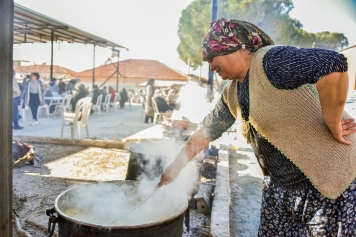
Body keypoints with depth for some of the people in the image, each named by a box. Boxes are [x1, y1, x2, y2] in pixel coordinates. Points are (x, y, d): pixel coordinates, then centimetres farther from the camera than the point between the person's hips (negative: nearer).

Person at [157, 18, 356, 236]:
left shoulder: (270, 61, -22)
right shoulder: (232, 93, 6)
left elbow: (333, 64, -35)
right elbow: (208, 130, 14)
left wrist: (333, 129, -23)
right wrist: (176, 166, 16)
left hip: (332, 182, -8)